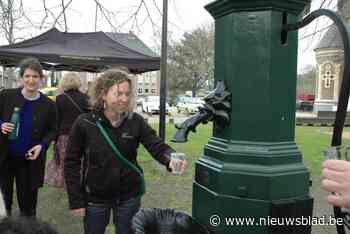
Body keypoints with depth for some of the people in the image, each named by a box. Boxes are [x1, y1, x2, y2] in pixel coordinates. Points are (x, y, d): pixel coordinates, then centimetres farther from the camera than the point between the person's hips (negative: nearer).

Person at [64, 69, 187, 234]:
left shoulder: (136, 122, -9)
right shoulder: (84, 123, -14)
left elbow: (157, 146, -13)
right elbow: (71, 163, -8)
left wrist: (171, 159, -37)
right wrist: (76, 201, -9)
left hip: (129, 196, 1)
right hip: (95, 198, -1)